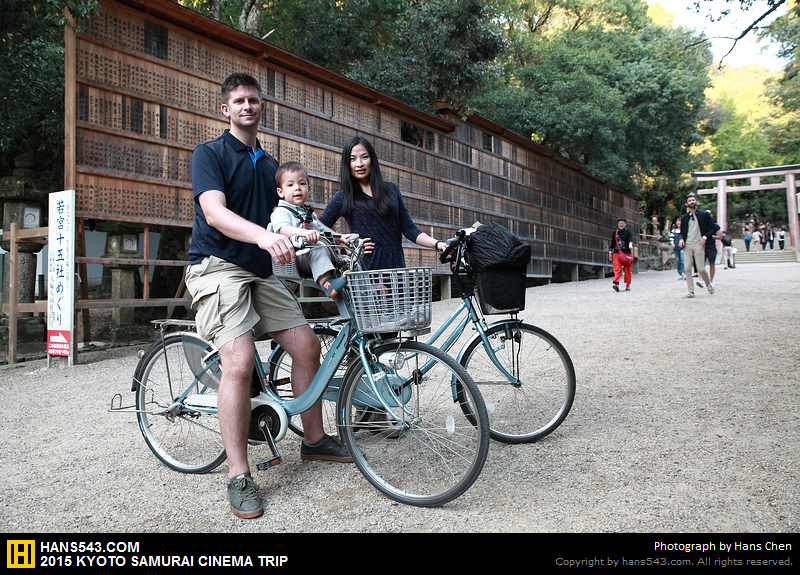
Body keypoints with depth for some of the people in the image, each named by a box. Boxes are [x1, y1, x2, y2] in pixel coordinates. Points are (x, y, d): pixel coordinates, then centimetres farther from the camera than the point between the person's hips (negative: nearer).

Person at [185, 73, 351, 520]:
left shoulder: (270, 164, 19)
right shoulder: (210, 154, -3)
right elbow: (214, 213, -20)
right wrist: (262, 235, -40)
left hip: (261, 271, 7)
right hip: (219, 268, -7)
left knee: (307, 345, 2)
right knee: (240, 363, -22)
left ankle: (315, 440, 20)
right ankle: (239, 476, -11)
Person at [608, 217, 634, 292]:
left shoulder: (628, 232, 4)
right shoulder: (615, 232, 13)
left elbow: (630, 239, -13)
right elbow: (612, 243, 18)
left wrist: (630, 244, -34)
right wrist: (610, 252, 18)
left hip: (626, 252, -1)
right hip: (616, 253, 1)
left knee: (627, 269, 4)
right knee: (617, 268, -13)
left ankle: (628, 285, 14)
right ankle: (616, 284, -27)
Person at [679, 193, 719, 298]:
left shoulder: (704, 214, 6)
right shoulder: (684, 218, 15)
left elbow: (714, 227, 6)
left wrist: (705, 237, -7)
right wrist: (681, 239, 0)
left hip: (699, 244, -3)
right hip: (687, 245, 3)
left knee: (701, 269, -7)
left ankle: (708, 283, 23)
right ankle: (691, 291, -1)